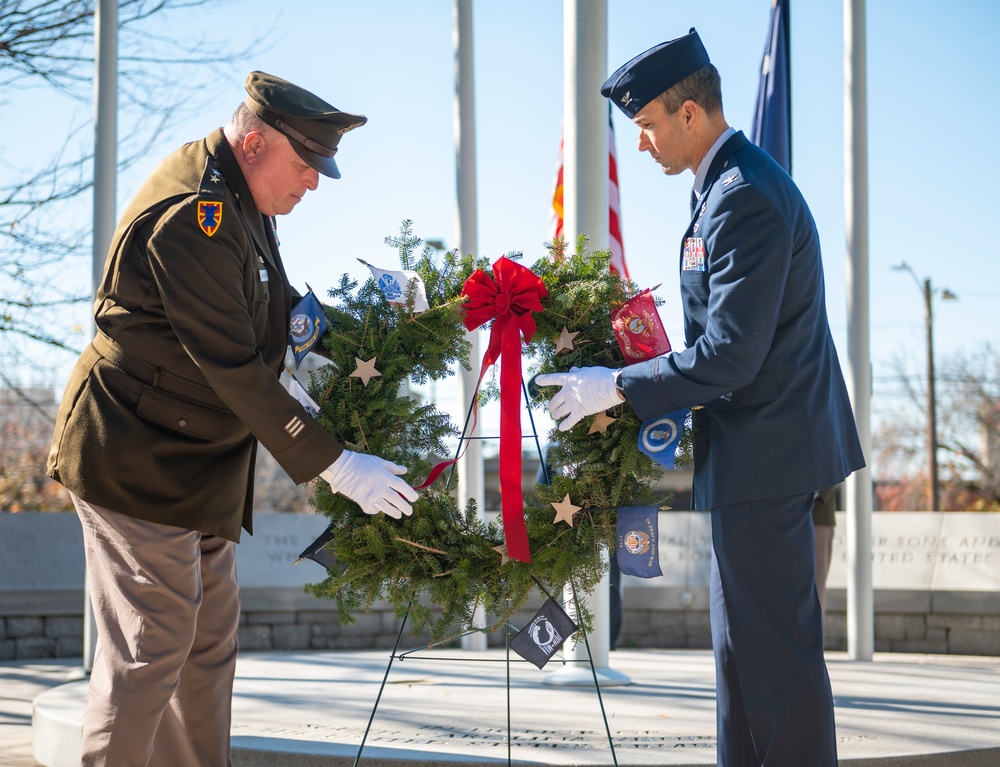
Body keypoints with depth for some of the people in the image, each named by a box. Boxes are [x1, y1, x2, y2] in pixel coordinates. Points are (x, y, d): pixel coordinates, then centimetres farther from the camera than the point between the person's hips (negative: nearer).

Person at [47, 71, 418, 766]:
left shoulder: (235, 194, 7)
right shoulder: (192, 219, -25)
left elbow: (275, 310, 19)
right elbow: (237, 372, -26)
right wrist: (337, 467, -24)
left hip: (196, 461, 11)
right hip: (138, 460, -10)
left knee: (210, 639, 14)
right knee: (151, 646, -8)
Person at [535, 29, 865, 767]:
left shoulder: (745, 199, -20)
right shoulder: (731, 183, 12)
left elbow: (730, 355, -23)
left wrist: (619, 387, -15)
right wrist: (637, 382, 13)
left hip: (765, 451, -11)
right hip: (757, 444, 11)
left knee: (776, 649, -4)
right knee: (743, 647, 16)